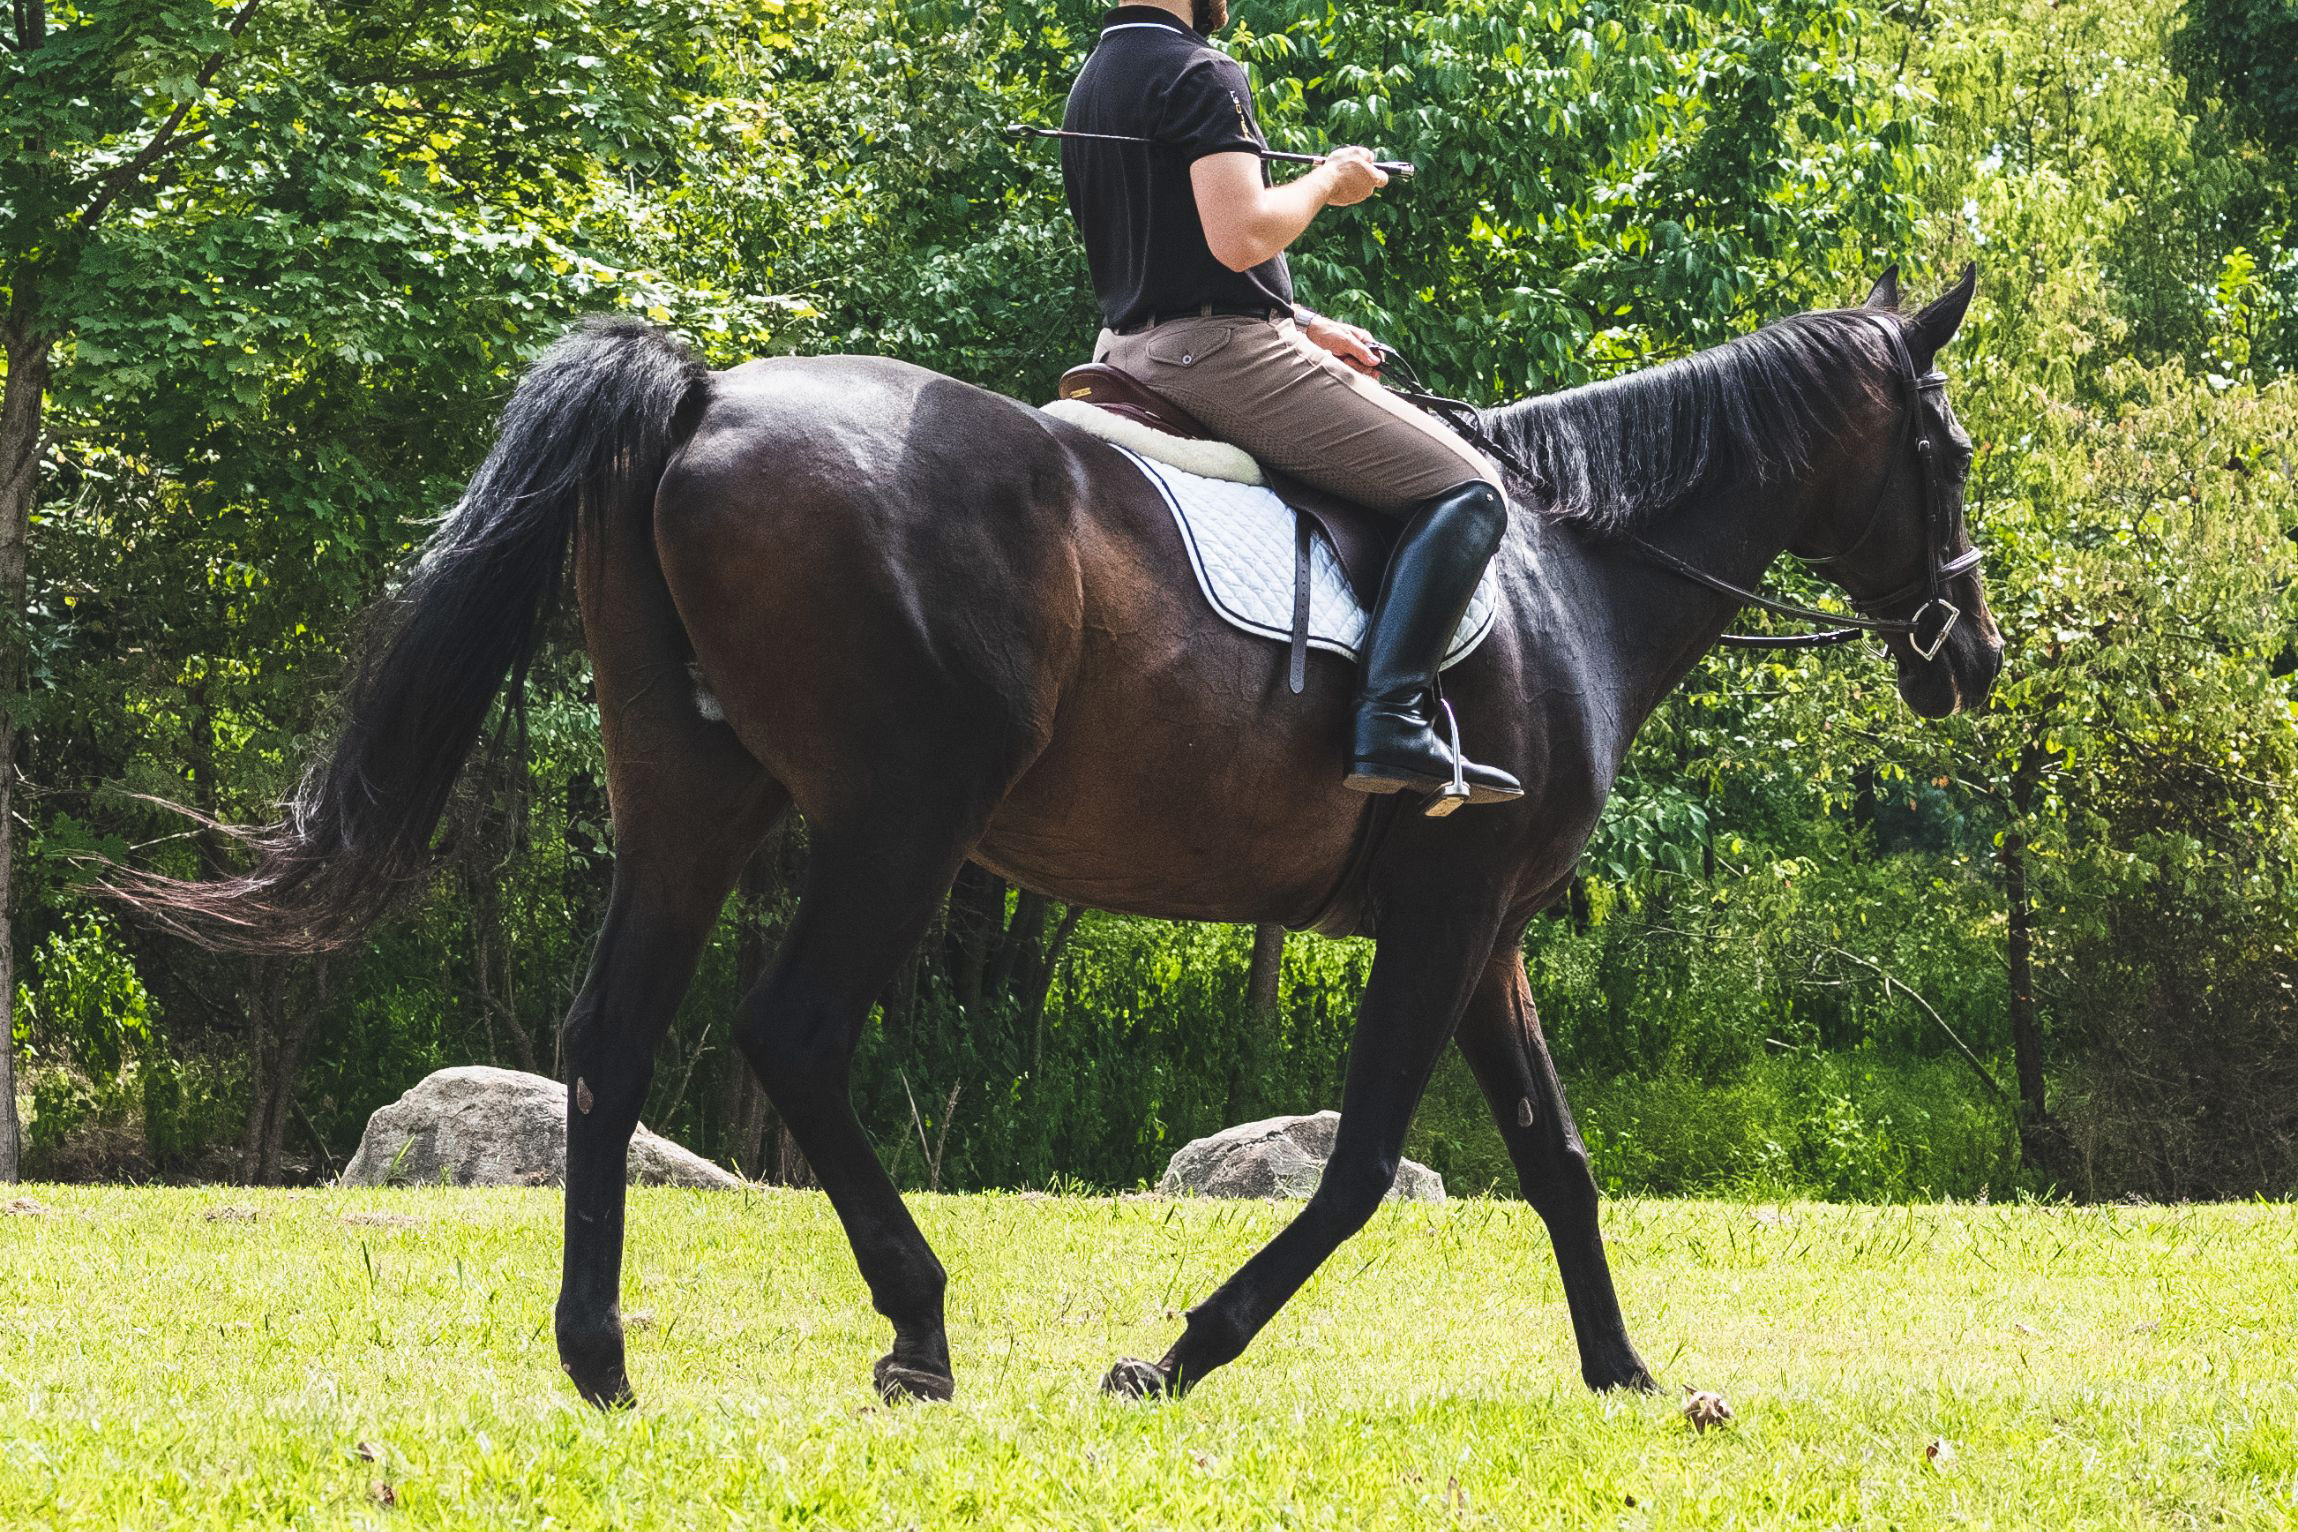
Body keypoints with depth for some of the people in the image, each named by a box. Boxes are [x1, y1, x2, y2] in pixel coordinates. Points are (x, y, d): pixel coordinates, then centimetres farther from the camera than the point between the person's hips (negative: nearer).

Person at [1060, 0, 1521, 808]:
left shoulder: (1093, 84, 18)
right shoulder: (1200, 75, -13)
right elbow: (1240, 237, -25)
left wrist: (1303, 325, 19)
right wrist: (1327, 181, -6)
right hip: (1221, 349, -10)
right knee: (1466, 491, -10)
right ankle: (1390, 724, -24)